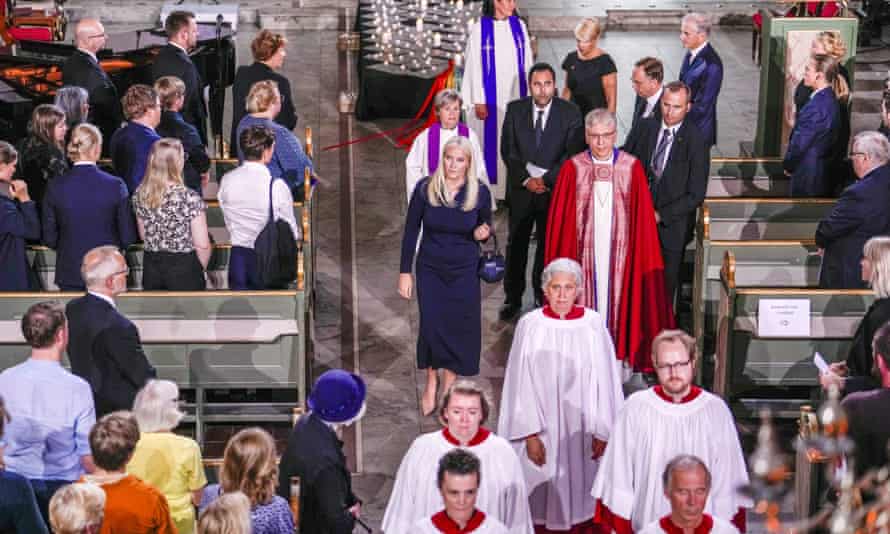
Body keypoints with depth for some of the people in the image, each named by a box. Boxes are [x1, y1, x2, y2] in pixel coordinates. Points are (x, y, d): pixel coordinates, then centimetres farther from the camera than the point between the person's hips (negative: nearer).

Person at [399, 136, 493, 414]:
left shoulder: (480, 192, -8)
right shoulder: (425, 188, -9)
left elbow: (486, 225, 10)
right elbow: (411, 231, -2)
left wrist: (483, 232, -16)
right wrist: (405, 272, -2)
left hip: (465, 270, 0)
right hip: (430, 268, 0)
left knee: (460, 326, 2)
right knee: (431, 325, 0)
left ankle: (449, 384, 20)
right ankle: (431, 383, 21)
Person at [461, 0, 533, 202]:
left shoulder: (519, 26, 4)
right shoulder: (480, 28, -7)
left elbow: (527, 63, 8)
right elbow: (474, 65, -7)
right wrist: (478, 101, -11)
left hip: (515, 95, 4)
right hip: (490, 96, -4)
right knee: (490, 141, 1)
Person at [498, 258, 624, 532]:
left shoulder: (594, 325, -7)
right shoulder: (529, 325, -8)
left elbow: (605, 381, -3)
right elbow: (521, 384, -6)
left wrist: (603, 432, -3)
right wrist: (529, 434, -9)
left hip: (581, 427, 1)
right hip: (541, 428, -1)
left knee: (579, 484, 10)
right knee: (544, 489, 7)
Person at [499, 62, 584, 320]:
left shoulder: (569, 113, -7)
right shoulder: (515, 110, -2)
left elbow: (572, 153, -9)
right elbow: (508, 150, -3)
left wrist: (546, 179, -15)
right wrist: (526, 179, -13)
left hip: (554, 189, -1)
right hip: (521, 187, 1)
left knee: (548, 245, 8)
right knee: (516, 244, 7)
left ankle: (543, 296, 21)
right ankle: (513, 298, 18)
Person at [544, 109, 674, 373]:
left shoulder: (632, 168, -1)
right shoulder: (573, 169, -1)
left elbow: (643, 215, 2)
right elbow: (559, 218, 1)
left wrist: (644, 254, -2)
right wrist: (559, 259, -2)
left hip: (620, 251, 0)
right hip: (584, 251, 0)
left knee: (617, 300, 4)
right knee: (586, 302, 4)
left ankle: (619, 357, 14)